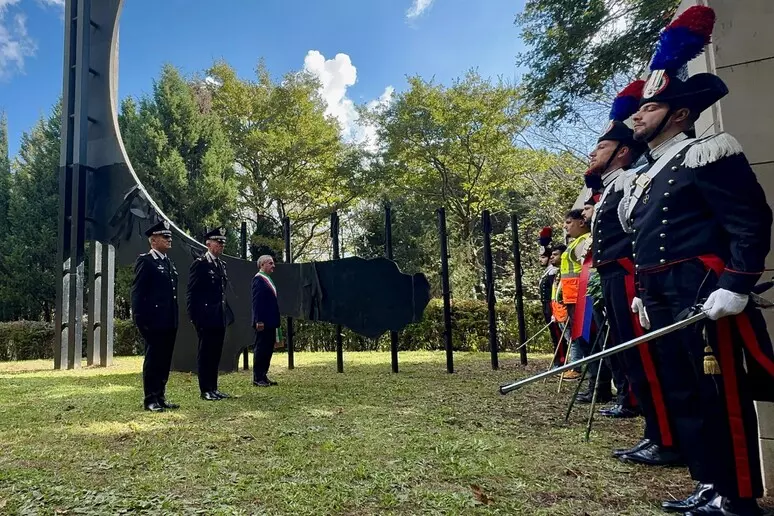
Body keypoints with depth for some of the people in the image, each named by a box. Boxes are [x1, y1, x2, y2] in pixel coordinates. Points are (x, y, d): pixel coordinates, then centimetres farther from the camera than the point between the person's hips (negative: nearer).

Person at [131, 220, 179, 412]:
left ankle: (161, 397, 21)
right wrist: (141, 320, -15)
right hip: (154, 321, -7)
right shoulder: (145, 261, -7)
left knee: (165, 360, 11)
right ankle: (150, 400, 9)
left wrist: (175, 319, 14)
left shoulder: (169, 263, 16)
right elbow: (137, 293, -10)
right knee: (153, 359, 0)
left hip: (169, 322, 8)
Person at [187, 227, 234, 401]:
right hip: (206, 317, -7)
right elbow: (192, 293, -10)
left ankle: (213, 388, 20)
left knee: (216, 354, 12)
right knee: (205, 354, 2)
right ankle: (205, 390, 10)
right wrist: (194, 317, -14)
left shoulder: (222, 264, 15)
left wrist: (227, 313, 13)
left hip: (220, 317, 7)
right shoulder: (200, 263, -8)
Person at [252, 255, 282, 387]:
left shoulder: (268, 279, 17)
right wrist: (259, 321, -21)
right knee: (260, 349, -2)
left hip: (270, 321, 9)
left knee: (268, 349, 12)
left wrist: (275, 320, 16)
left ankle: (263, 376, 20)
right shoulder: (258, 279, -11)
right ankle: (257, 378, 5)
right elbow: (256, 301, -17)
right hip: (263, 322, -9)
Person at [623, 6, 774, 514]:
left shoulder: (706, 155, -6)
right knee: (682, 394, 13)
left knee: (721, 395, 0)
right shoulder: (650, 173, 20)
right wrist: (645, 294, 20)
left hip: (703, 294, -9)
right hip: (664, 299, 9)